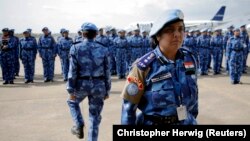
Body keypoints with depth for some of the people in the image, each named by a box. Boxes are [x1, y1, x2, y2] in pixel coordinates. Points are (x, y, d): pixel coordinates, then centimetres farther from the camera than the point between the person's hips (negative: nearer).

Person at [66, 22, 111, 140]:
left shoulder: (76, 48, -4)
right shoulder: (103, 50, 1)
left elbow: (73, 71, -8)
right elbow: (107, 73, 2)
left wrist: (71, 90, -3)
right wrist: (107, 90, 10)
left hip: (82, 84, -1)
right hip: (99, 86, 1)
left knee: (72, 102, 31)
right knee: (95, 117, 13)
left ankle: (79, 125, 17)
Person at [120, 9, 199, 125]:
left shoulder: (189, 59, -4)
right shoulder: (145, 66, -18)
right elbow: (129, 103, -12)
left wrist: (193, 117, 16)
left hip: (186, 122, 4)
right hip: (154, 123, -4)